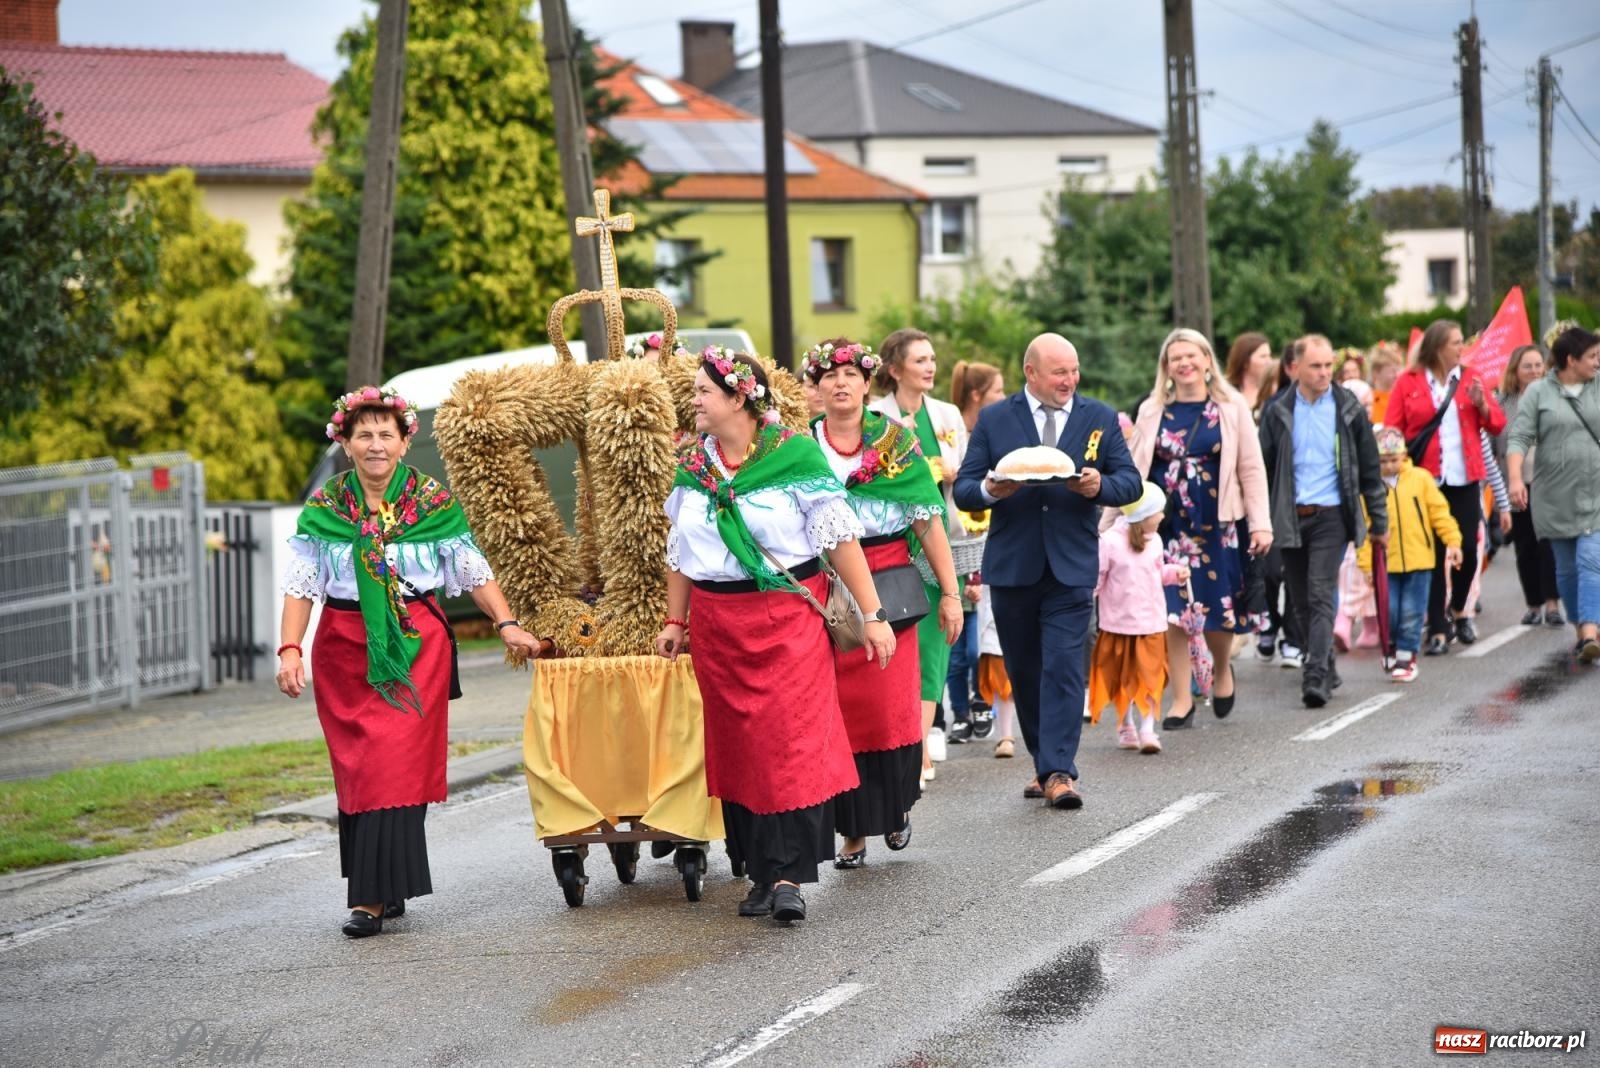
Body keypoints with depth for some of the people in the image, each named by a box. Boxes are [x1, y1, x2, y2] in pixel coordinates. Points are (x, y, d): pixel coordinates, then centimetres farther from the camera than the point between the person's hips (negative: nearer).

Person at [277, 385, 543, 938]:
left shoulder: (434, 503, 1)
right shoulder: (323, 508, 3)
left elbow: (474, 571, 7)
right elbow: (300, 584, 1)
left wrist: (507, 624, -3)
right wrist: (290, 649, -11)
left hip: (416, 644, -2)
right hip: (345, 648, 2)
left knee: (396, 763, -10)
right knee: (356, 768, 5)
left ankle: (375, 894, -10)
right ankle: (383, 885, 16)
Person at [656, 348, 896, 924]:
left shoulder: (795, 455, -7)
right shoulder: (691, 467, 8)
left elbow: (840, 539, -7)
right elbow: (680, 551, 19)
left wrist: (873, 614, -9)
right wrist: (675, 622, 19)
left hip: (789, 619, -5)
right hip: (719, 627, 5)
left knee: (793, 744, -10)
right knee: (737, 748, 6)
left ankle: (789, 876, -8)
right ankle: (762, 872, 14)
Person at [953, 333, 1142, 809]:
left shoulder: (1100, 419, 7)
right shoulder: (994, 420, 4)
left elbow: (1131, 482, 3)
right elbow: (964, 490, 1)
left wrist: (1101, 486, -19)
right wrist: (990, 490, -21)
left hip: (1071, 567, -1)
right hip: (1012, 567, 1)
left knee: (1063, 667, -10)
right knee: (1024, 670, 10)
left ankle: (1058, 772, -12)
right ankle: (1045, 761, 24)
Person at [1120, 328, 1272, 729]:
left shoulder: (1231, 408, 1)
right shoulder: (1152, 412, 6)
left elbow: (1251, 469, 1)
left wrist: (1261, 523, -5)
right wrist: (1106, 524, 7)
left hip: (1217, 524, -1)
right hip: (1168, 526, 1)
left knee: (1218, 609, 0)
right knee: (1173, 612, -1)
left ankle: (1223, 671, 32)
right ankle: (1182, 699, 9)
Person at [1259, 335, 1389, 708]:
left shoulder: (1349, 411, 2)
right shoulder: (1278, 413, 3)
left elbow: (1369, 468, 8)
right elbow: (1263, 469, 7)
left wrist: (1379, 520, 9)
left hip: (1331, 516, -2)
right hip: (1290, 519, 3)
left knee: (1320, 596, -13)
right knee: (1301, 601, 8)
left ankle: (1316, 676, -19)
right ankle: (1326, 668, 25)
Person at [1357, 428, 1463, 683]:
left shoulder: (1420, 479, 1)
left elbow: (1439, 511, 5)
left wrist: (1452, 540, -2)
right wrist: (1366, 563, -3)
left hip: (1418, 560, 0)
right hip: (1385, 563, 0)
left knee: (1411, 614, 2)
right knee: (1388, 613, 0)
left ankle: (1406, 656, 13)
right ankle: (1391, 648, 24)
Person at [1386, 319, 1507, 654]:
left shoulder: (1470, 377, 10)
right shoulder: (1408, 383, 2)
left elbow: (1498, 423, 10)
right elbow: (1392, 432, 0)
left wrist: (1481, 404, -9)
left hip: (1465, 479, 3)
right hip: (1426, 479, -3)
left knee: (1468, 549, 2)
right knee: (1434, 554, -2)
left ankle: (1458, 611, 27)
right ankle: (1438, 630, 3)